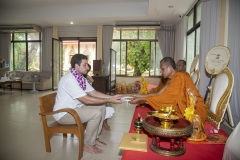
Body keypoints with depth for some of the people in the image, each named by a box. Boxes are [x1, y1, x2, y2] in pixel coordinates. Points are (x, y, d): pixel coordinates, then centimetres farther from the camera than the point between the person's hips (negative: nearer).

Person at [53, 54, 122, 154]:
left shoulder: (81, 78, 4)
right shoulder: (69, 79, -27)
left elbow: (93, 92, 5)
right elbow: (87, 100, -30)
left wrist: (111, 97, -8)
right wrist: (109, 101, -26)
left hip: (75, 108, 10)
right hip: (63, 114, -9)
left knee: (102, 107, 3)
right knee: (96, 113, -24)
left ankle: (95, 138, 15)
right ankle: (88, 144, -4)